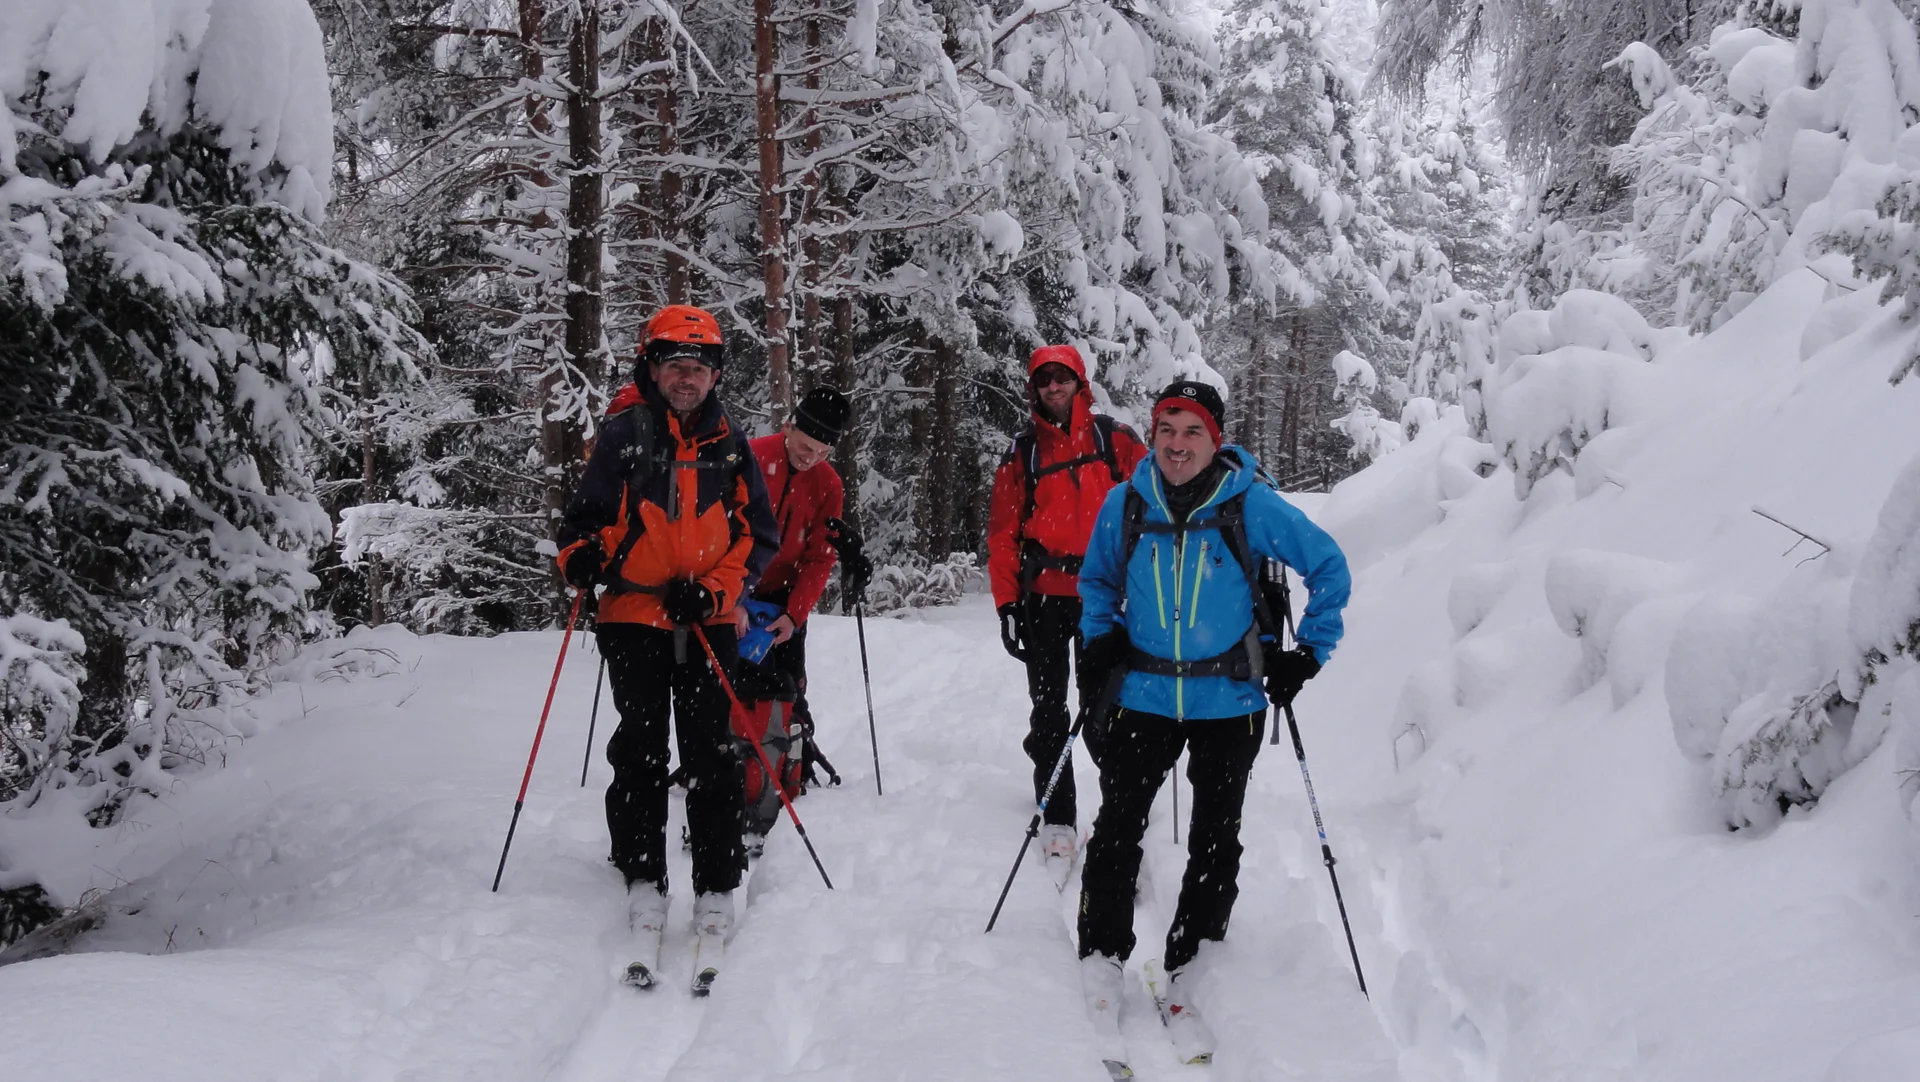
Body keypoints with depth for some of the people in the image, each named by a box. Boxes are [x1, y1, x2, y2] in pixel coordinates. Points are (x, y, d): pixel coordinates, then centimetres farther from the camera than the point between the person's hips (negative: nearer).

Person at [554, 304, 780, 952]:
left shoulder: (730, 446, 7)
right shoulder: (623, 434, 1)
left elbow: (759, 535, 7)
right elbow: (588, 513, 6)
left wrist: (712, 591, -8)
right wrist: (580, 556, -16)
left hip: (709, 624, 1)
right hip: (634, 618, -1)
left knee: (713, 757, 2)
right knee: (639, 753, 3)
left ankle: (717, 887, 10)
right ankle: (643, 880, 14)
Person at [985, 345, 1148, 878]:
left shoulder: (1114, 439, 3)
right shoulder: (1023, 452, 6)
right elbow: (1003, 533, 4)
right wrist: (1007, 603, -2)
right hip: (1044, 598, 1)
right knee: (1048, 711, 3)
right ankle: (1058, 822, 10)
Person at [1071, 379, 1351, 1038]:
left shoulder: (1251, 505, -9)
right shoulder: (1126, 503, -2)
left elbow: (1328, 566, 2)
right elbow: (1097, 578, 16)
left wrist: (1309, 652, -1)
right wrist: (1101, 639, 1)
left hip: (1229, 703, -1)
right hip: (1144, 695, 1)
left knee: (1215, 840, 9)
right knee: (1117, 827, -5)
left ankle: (1191, 969, 23)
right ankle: (1101, 958, 10)